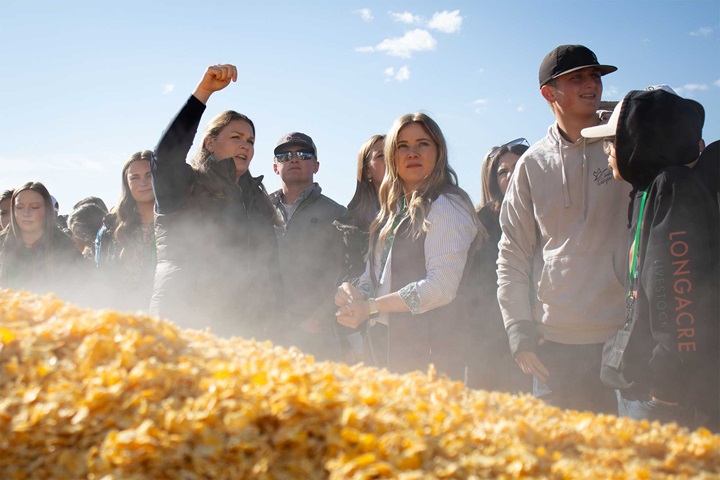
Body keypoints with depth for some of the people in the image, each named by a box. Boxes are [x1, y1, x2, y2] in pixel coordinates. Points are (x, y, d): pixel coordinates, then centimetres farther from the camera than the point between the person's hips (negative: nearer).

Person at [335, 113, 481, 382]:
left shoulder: (447, 206, -8)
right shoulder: (394, 211, 18)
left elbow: (442, 286, -17)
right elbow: (373, 274, 15)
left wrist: (371, 306, -15)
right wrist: (354, 293, -8)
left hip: (433, 352, -7)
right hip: (388, 345, 8)